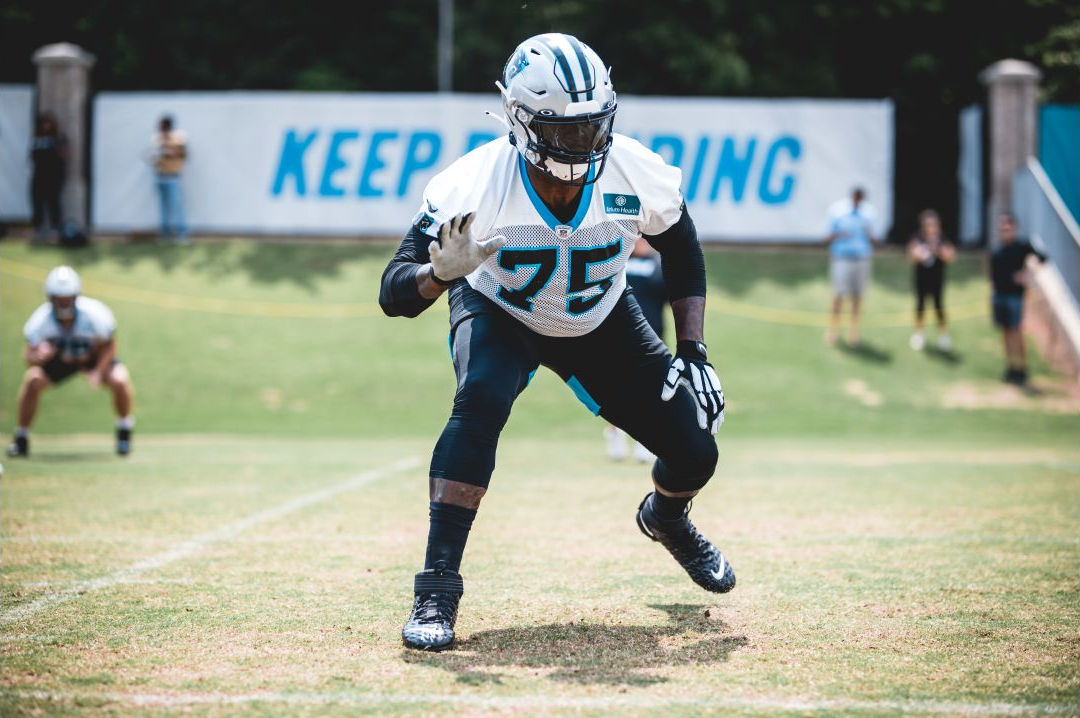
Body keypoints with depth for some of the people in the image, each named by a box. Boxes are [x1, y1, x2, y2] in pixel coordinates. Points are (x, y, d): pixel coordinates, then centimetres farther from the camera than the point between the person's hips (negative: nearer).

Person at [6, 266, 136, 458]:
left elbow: (109, 345, -16)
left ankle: (124, 431, 1)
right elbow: (29, 355, -24)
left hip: (94, 356, -1)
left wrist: (98, 372, -31)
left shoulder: (95, 315, -31)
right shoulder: (41, 320, -29)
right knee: (32, 379, -25)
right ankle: (21, 439, -5)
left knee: (119, 380, -29)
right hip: (59, 358, 1)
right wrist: (38, 356, -49)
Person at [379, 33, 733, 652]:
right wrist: (443, 272, -54)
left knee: (694, 453, -2)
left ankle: (667, 518, 38)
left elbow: (681, 248, -4)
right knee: (481, 400, -36)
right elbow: (395, 293, -32)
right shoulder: (474, 186, -33)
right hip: (499, 314, -3)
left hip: (600, 320, 3)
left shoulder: (637, 176, -26)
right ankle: (437, 589, -29)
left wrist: (694, 352, -10)